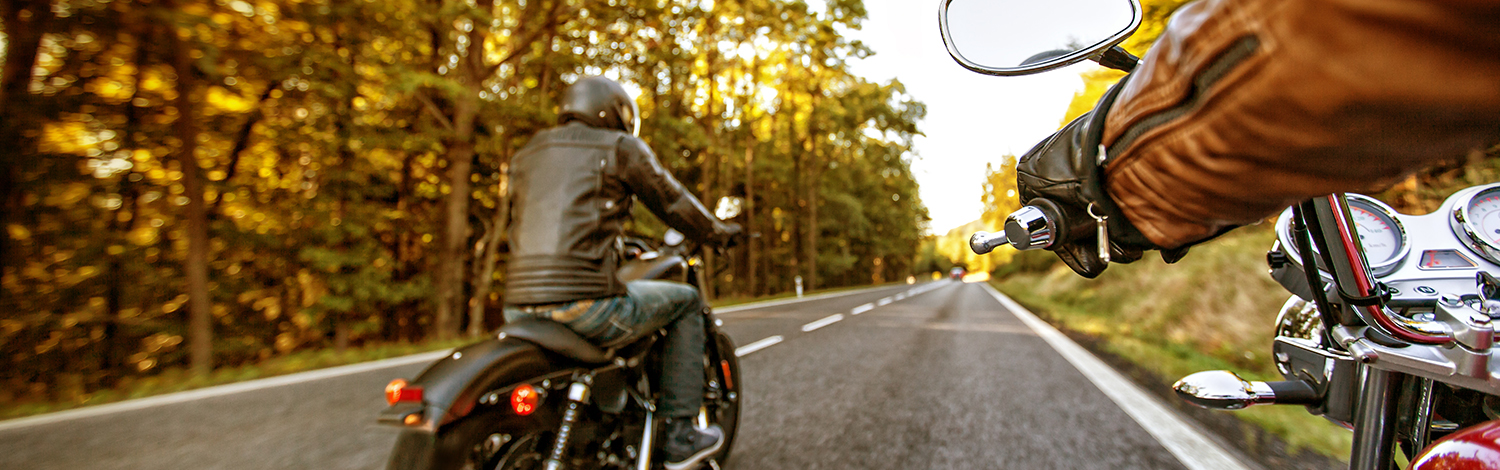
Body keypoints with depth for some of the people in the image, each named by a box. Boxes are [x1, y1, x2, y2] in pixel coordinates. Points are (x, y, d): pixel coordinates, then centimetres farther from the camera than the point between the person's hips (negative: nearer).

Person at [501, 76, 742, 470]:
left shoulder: (526, 154, 22)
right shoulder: (620, 146, 5)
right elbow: (673, 202, 9)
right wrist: (719, 232, 27)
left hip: (519, 309, 7)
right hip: (584, 301, -7)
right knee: (686, 301, 15)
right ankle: (679, 435, 15)